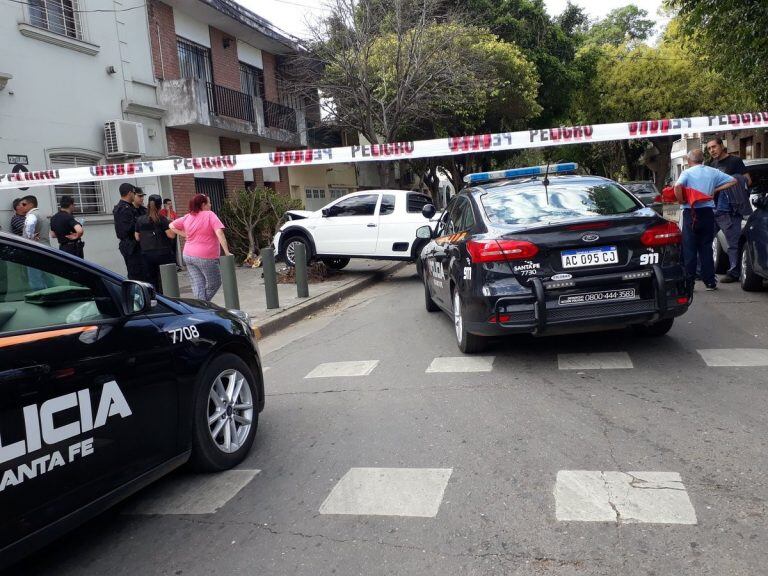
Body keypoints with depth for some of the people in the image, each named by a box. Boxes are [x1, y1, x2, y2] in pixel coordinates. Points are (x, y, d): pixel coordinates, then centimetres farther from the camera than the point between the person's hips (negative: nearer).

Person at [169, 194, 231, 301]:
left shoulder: (187, 217, 8)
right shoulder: (210, 215, -9)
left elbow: (172, 226, 18)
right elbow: (219, 233, -20)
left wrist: (185, 235, 15)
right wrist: (227, 252, -19)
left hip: (188, 256, 6)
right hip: (206, 257, -6)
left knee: (197, 286, 6)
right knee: (214, 283, 11)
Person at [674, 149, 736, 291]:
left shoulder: (687, 172, -6)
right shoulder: (713, 172, 8)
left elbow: (677, 186, -25)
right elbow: (732, 181, 10)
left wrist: (681, 201, -11)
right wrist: (715, 190, 8)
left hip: (691, 214, -4)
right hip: (708, 212, 4)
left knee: (689, 249, 1)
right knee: (706, 248, 10)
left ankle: (689, 282, 1)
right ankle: (710, 282, 11)